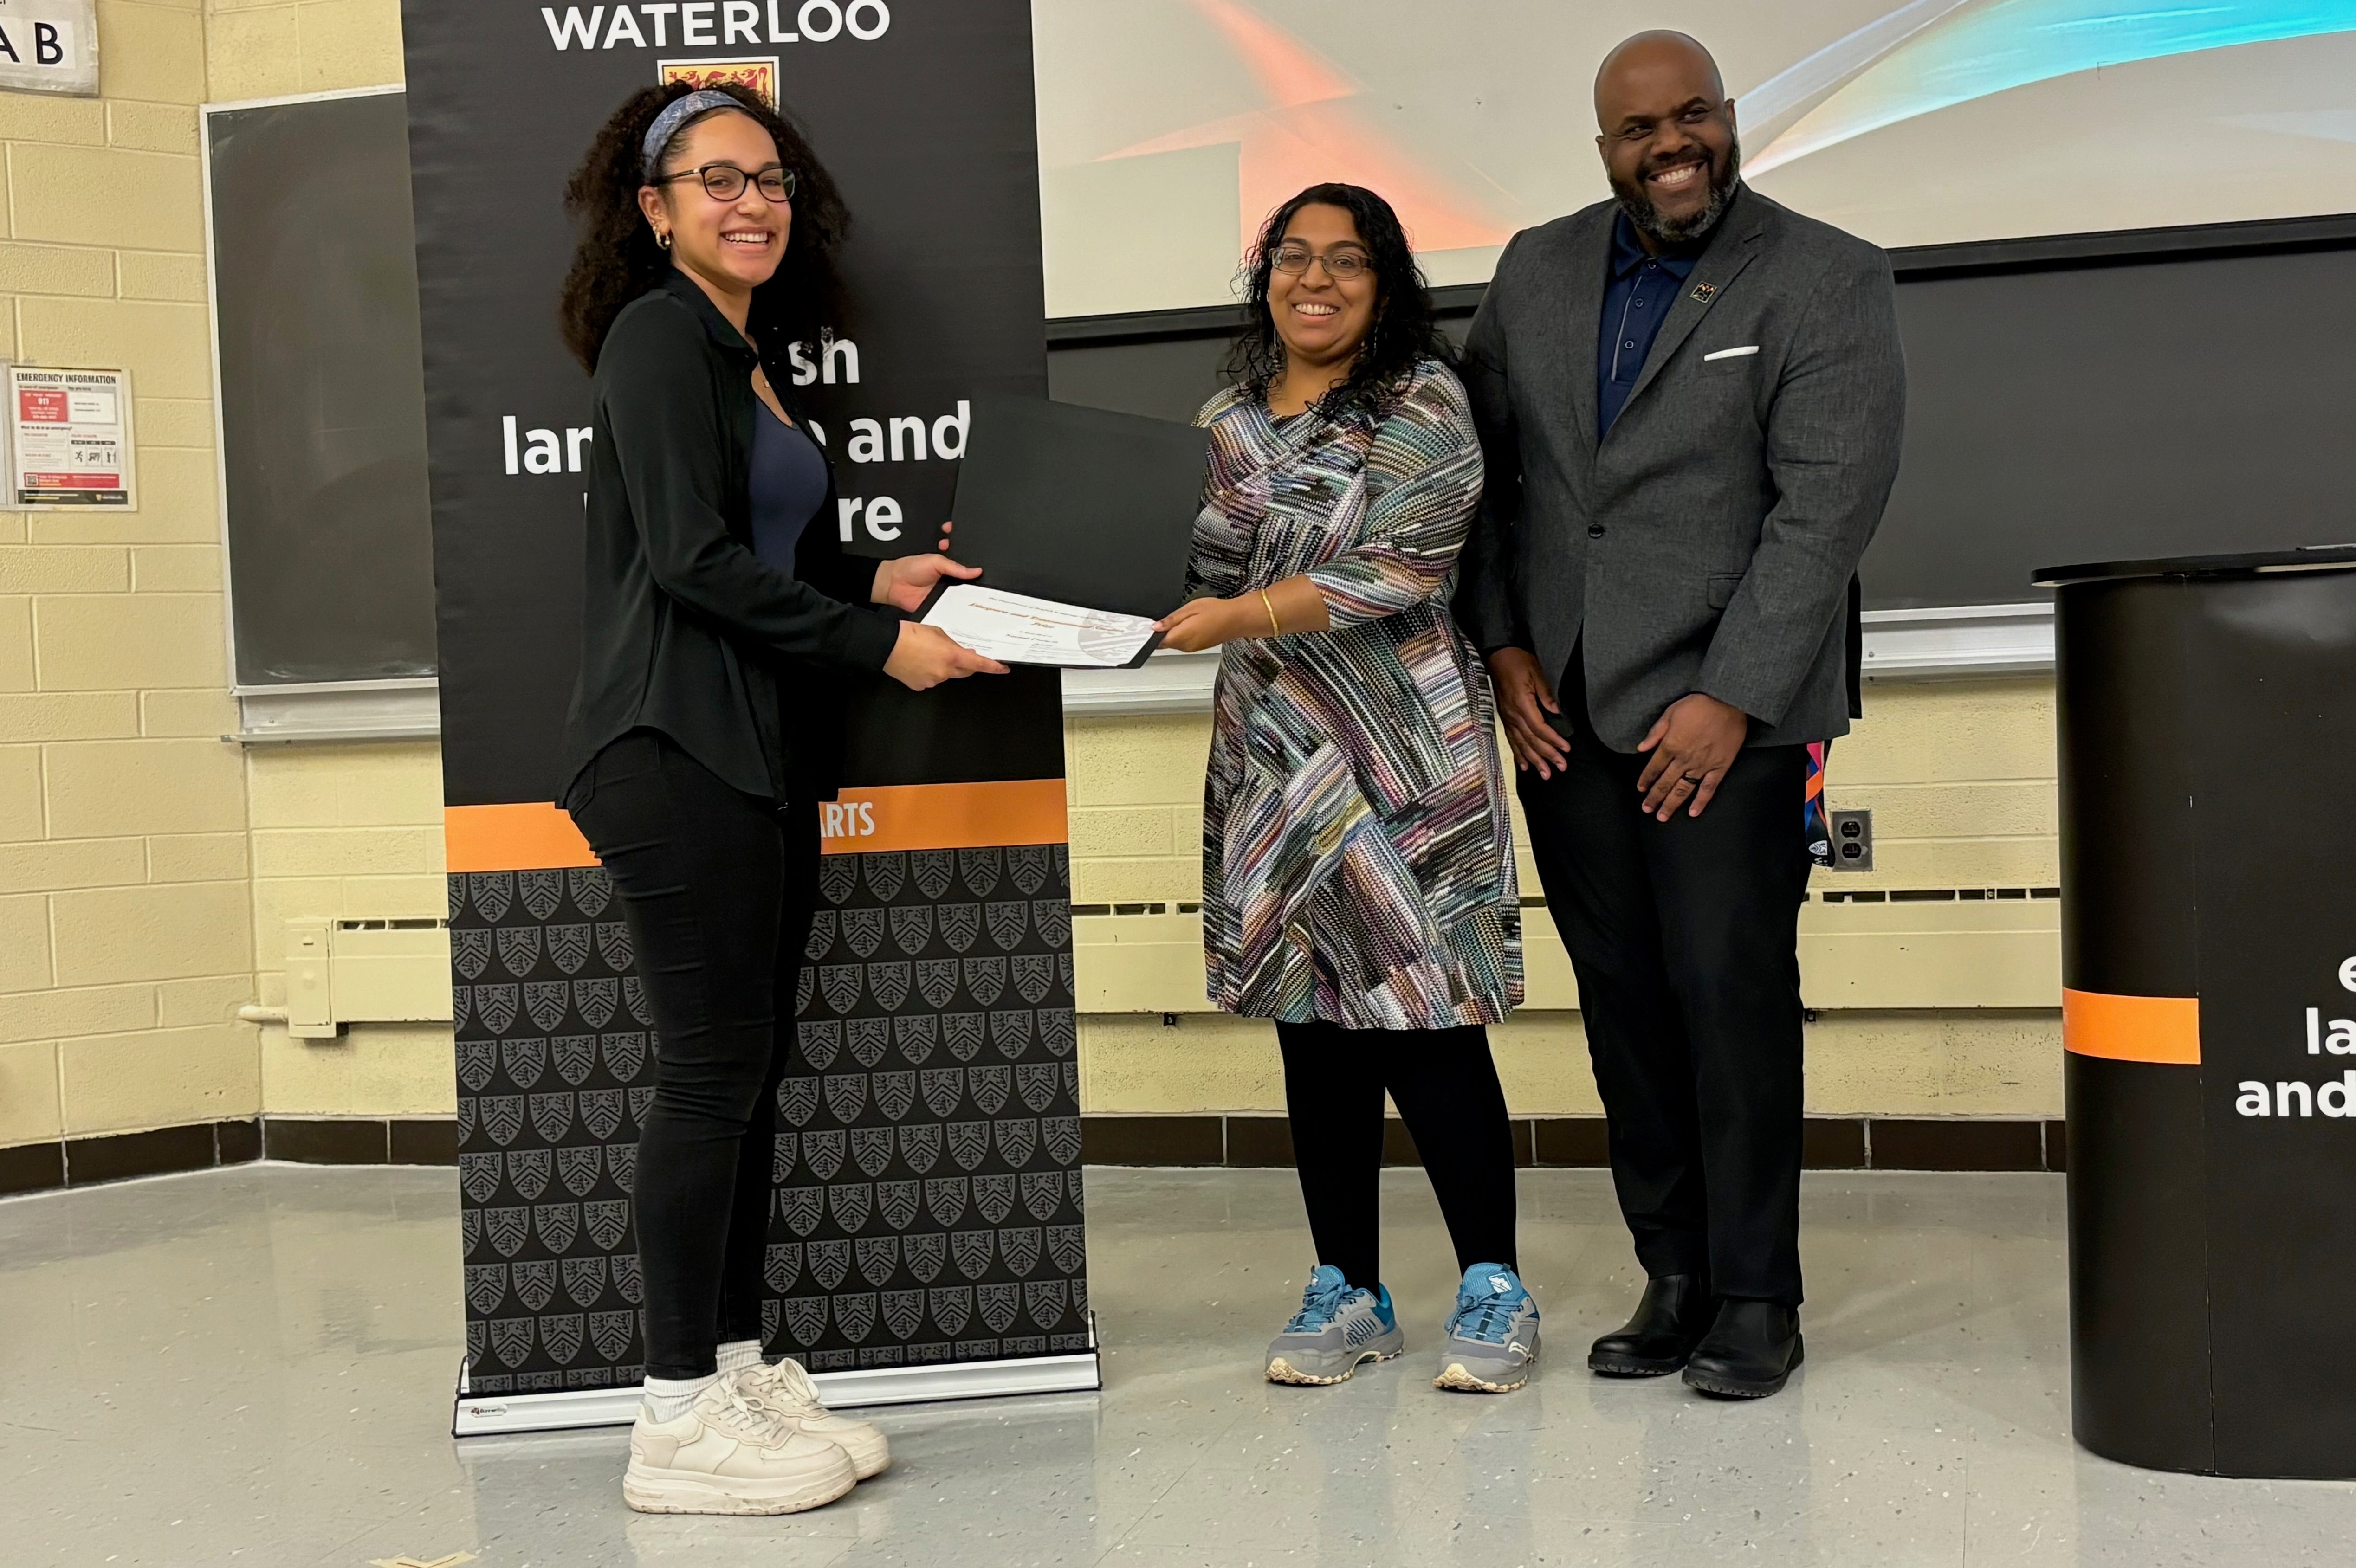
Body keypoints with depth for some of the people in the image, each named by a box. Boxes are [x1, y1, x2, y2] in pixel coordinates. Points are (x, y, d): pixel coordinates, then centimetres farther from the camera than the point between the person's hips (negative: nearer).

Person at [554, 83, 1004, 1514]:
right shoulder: (658, 332, -6)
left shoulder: (755, 352, 21)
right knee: (713, 1065, -7)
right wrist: (876, 644, -12)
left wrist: (878, 578, 9)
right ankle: (680, 1422, 1)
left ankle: (741, 1374, 18)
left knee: (755, 1068, 9)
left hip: (762, 752, 9)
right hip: (677, 749, -9)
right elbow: (693, 557, -15)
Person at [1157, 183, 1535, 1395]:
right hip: (1274, 752, 5)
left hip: (1400, 753, -5)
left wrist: (1242, 615, -22)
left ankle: (1493, 1292, 8)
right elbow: (1202, 566, 15)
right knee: (1313, 1028, 8)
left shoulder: (1422, 405, -3)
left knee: (1426, 1023, -6)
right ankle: (1347, 1295, 19)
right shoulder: (1226, 421, 14)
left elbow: (1401, 572, -14)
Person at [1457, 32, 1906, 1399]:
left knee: (1731, 993, -5)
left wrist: (1731, 699, -14)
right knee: (1624, 1003, 6)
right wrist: (1505, 647, 4)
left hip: (1725, 709, -4)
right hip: (1563, 707, 4)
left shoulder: (1831, 283, -1)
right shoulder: (1536, 272, 13)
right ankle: (1673, 1276, 17)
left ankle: (1756, 1299, 9)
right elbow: (1482, 468, 14)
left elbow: (1826, 510, -8)